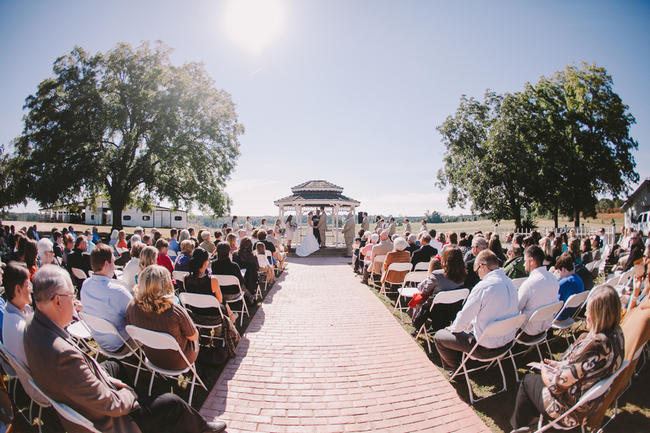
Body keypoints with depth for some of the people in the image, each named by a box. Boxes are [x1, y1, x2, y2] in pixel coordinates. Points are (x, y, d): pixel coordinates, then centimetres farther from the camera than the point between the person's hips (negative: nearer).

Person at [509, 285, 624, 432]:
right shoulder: (616, 334, -10)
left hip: (573, 409, -8)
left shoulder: (594, 345, -37)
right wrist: (560, 364, 5)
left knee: (528, 380, 15)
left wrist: (545, 370, -7)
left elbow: (557, 384, -26)